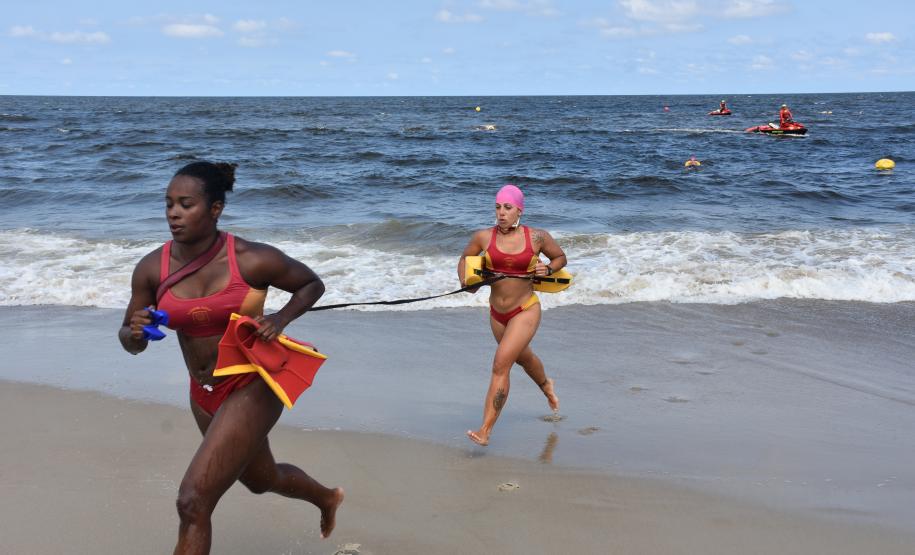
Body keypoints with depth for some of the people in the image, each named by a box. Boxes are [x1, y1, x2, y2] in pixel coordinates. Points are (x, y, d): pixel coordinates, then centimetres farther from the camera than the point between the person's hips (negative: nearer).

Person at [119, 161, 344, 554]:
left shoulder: (252, 260, -19)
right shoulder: (151, 268, -8)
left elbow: (313, 284, -2)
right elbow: (131, 344, 2)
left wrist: (280, 320, -20)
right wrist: (134, 333, -22)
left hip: (252, 388, -6)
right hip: (204, 395, 6)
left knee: (192, 503, -16)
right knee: (260, 480, 30)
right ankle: (327, 498, 63)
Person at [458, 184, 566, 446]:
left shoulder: (537, 237, -10)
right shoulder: (483, 237, -7)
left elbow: (560, 258, 7)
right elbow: (465, 259, 10)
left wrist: (547, 269, -14)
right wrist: (465, 282, -9)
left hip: (526, 311, -5)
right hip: (497, 313, 5)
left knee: (500, 365, -17)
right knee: (522, 356, 28)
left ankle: (485, 431, -12)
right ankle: (546, 385, 62)